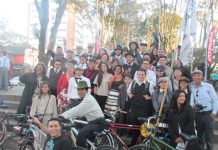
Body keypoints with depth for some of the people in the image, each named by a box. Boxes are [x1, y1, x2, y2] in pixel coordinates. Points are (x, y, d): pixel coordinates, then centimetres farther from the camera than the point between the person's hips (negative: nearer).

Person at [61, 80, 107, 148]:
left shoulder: (88, 99, -19)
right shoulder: (85, 98, 12)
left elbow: (78, 110, -24)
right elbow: (77, 109, 9)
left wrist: (64, 116, -20)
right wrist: (64, 114, -1)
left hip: (98, 123, -10)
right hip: (93, 122, 10)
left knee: (81, 133, -24)